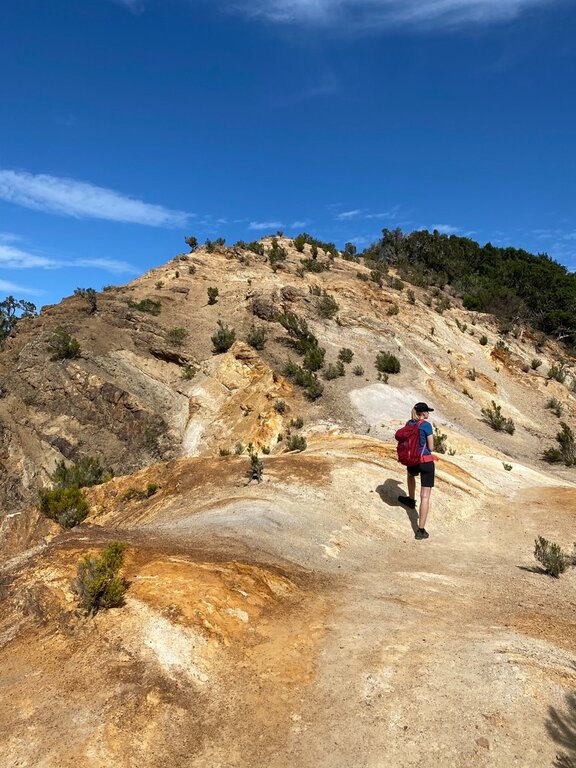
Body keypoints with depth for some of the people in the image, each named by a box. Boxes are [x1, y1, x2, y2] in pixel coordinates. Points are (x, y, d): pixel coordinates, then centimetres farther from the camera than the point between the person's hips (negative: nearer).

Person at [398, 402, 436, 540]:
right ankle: (421, 531, -3)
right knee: (425, 496, -2)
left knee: (411, 474, 43)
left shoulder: (409, 423, 5)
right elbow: (431, 447, -7)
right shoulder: (427, 425, -13)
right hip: (426, 463, -5)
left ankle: (411, 500, 59)